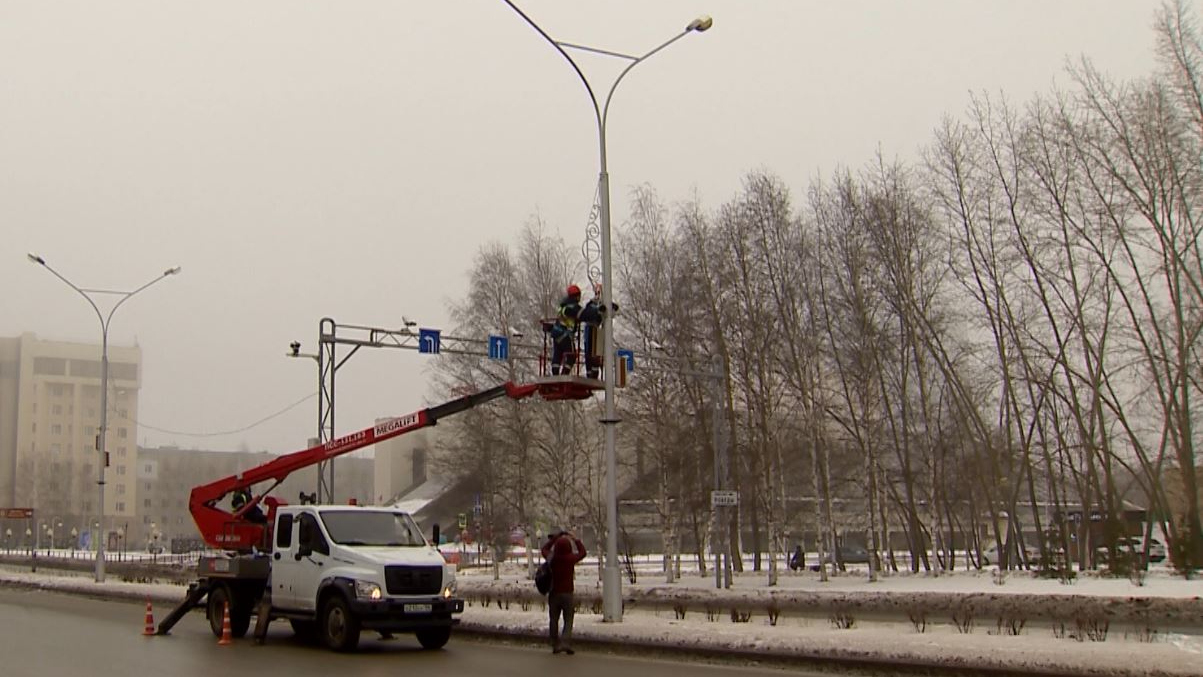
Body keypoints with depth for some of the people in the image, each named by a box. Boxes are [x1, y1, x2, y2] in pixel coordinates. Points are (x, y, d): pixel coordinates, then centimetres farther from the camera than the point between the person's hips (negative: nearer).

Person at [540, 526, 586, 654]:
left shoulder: (551, 558, -2)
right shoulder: (570, 558, -8)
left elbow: (545, 549, 20)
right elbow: (582, 552, 11)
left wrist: (554, 538, 25)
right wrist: (576, 540, 21)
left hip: (554, 593, 3)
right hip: (567, 593, -3)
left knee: (554, 620, 11)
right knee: (568, 620, 1)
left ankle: (555, 645, 13)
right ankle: (566, 643, -14)